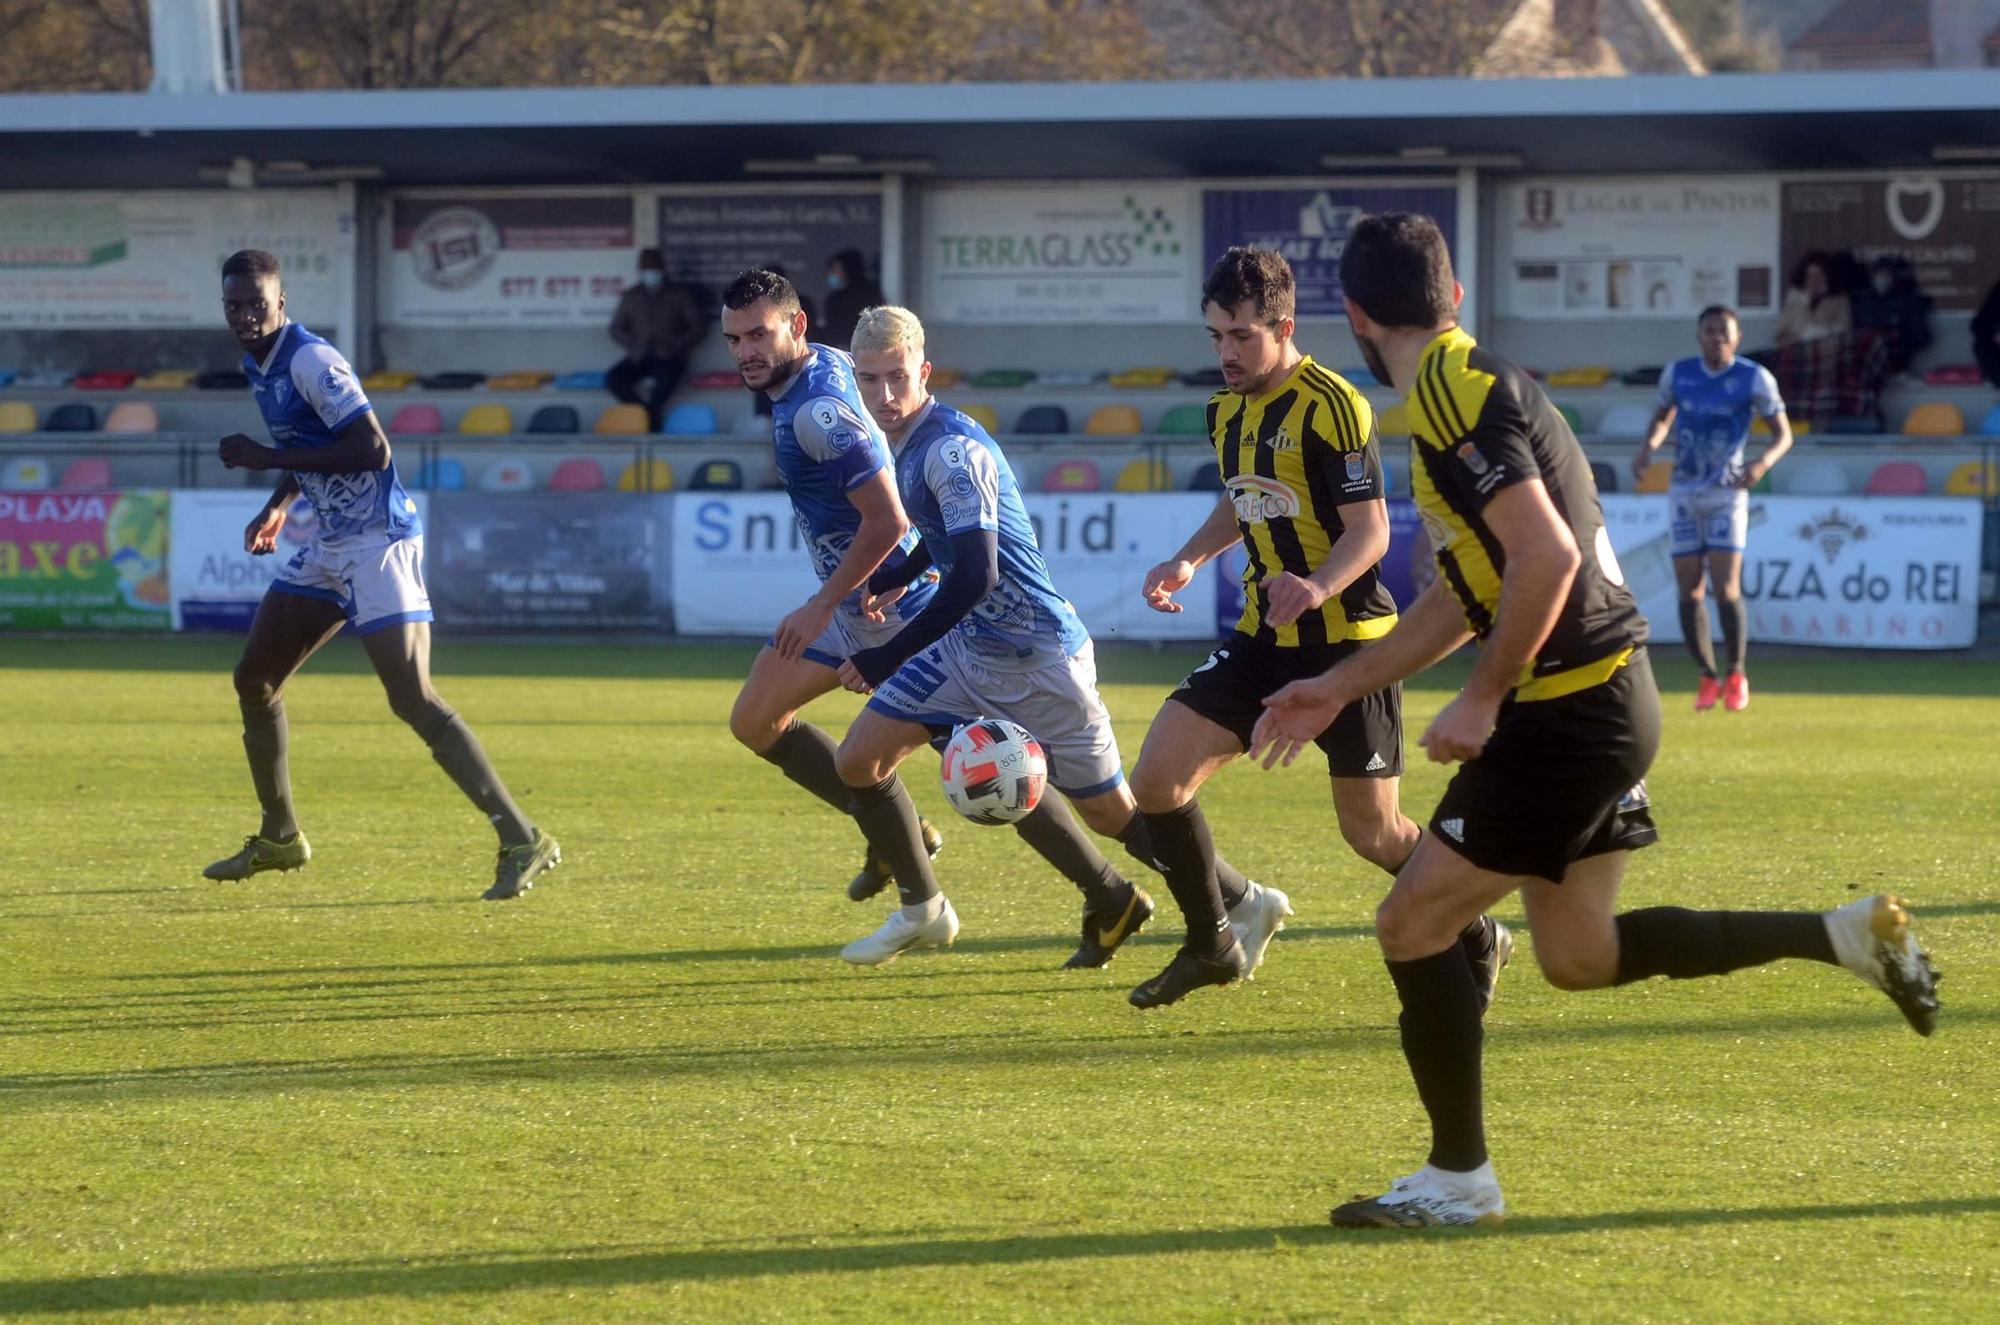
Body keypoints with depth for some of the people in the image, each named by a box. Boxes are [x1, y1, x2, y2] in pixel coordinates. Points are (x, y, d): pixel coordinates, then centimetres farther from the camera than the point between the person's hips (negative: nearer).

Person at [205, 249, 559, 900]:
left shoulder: (310, 361, -17)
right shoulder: (258, 364, 12)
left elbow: (371, 449, -25)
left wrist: (266, 459, -22)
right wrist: (279, 504, 16)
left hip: (377, 541, -10)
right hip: (329, 545, 10)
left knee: (412, 698, -17)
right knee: (254, 679, 12)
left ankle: (522, 842, -17)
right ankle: (280, 837, 28)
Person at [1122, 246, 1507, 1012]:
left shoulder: (1331, 407, -17)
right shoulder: (1227, 410, 8)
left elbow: (1370, 532, -18)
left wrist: (1317, 588, -37)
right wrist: (1188, 561, 7)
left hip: (1346, 640, -7)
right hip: (1265, 638, 7)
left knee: (1372, 832, 0)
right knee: (1157, 778, -6)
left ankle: (1479, 942, 24)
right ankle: (1213, 945, 11)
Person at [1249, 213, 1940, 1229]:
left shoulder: (1452, 400, -16)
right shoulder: (1478, 386, 16)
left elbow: (1548, 555, -27)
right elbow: (1465, 593, 23)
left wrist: (1482, 699, -20)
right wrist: (1340, 689, 24)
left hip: (1569, 713, -10)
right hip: (1608, 698, 10)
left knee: (1413, 925, -2)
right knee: (1579, 956, 18)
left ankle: (1457, 1182, 6)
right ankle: (1851, 935, 18)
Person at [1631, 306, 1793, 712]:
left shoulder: (1755, 379, -6)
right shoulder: (1678, 373, 3)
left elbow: (1783, 434, -1)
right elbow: (1663, 416, 20)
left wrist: (1763, 462, -21)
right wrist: (1648, 446, -1)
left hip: (1727, 495, -3)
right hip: (1686, 494, 3)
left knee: (1726, 590, -13)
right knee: (1689, 592, 1)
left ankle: (1737, 677, 5)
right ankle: (1708, 679, 16)